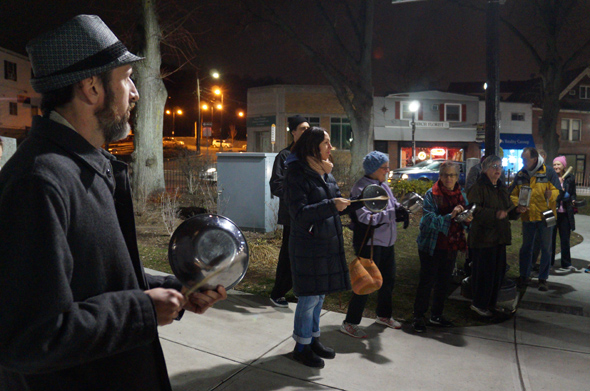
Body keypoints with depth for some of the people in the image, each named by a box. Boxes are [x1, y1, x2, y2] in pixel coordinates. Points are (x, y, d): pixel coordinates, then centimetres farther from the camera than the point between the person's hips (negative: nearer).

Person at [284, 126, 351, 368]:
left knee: (319, 295, 16)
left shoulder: (325, 172, 11)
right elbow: (300, 213, -21)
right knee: (309, 297, 0)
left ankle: (313, 339, 31)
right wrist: (331, 205, -27)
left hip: (328, 244, 8)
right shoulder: (297, 174, -14)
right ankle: (301, 347, 17)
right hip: (307, 246, -8)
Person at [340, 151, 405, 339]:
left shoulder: (383, 185, 9)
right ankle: (349, 323, 10)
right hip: (369, 244, -9)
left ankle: (384, 315, 40)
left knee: (388, 279, 19)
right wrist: (394, 213, -26)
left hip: (386, 242, 9)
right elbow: (366, 217, -25)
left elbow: (393, 203, 11)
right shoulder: (361, 188, -17)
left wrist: (401, 208, -12)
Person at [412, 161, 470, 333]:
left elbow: (465, 220, 13)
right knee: (427, 282, -1)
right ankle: (418, 317, 13)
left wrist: (467, 220, -11)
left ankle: (436, 315, 28)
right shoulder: (431, 194, -9)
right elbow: (429, 220, -18)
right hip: (431, 246, -6)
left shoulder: (461, 195, 8)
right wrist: (450, 216, -30)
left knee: (444, 282, 13)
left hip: (451, 246, 6)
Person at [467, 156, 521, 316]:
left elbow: (509, 212, 23)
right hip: (483, 237, -8)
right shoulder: (478, 187, -9)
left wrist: (517, 210, 2)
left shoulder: (502, 188, 17)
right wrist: (495, 214, -28)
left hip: (499, 237, 8)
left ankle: (491, 303, 25)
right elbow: (474, 210, -21)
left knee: (498, 270, 11)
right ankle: (479, 304, 12)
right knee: (484, 271, -4)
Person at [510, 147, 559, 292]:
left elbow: (557, 189, -6)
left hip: (545, 216, -3)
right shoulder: (520, 175, 2)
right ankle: (524, 276, 25)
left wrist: (551, 194, -28)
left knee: (546, 248, 5)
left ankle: (543, 278, 17)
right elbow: (512, 194, 8)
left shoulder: (547, 171, -9)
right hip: (527, 217, 3)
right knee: (526, 247, 12)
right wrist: (518, 204, -11)